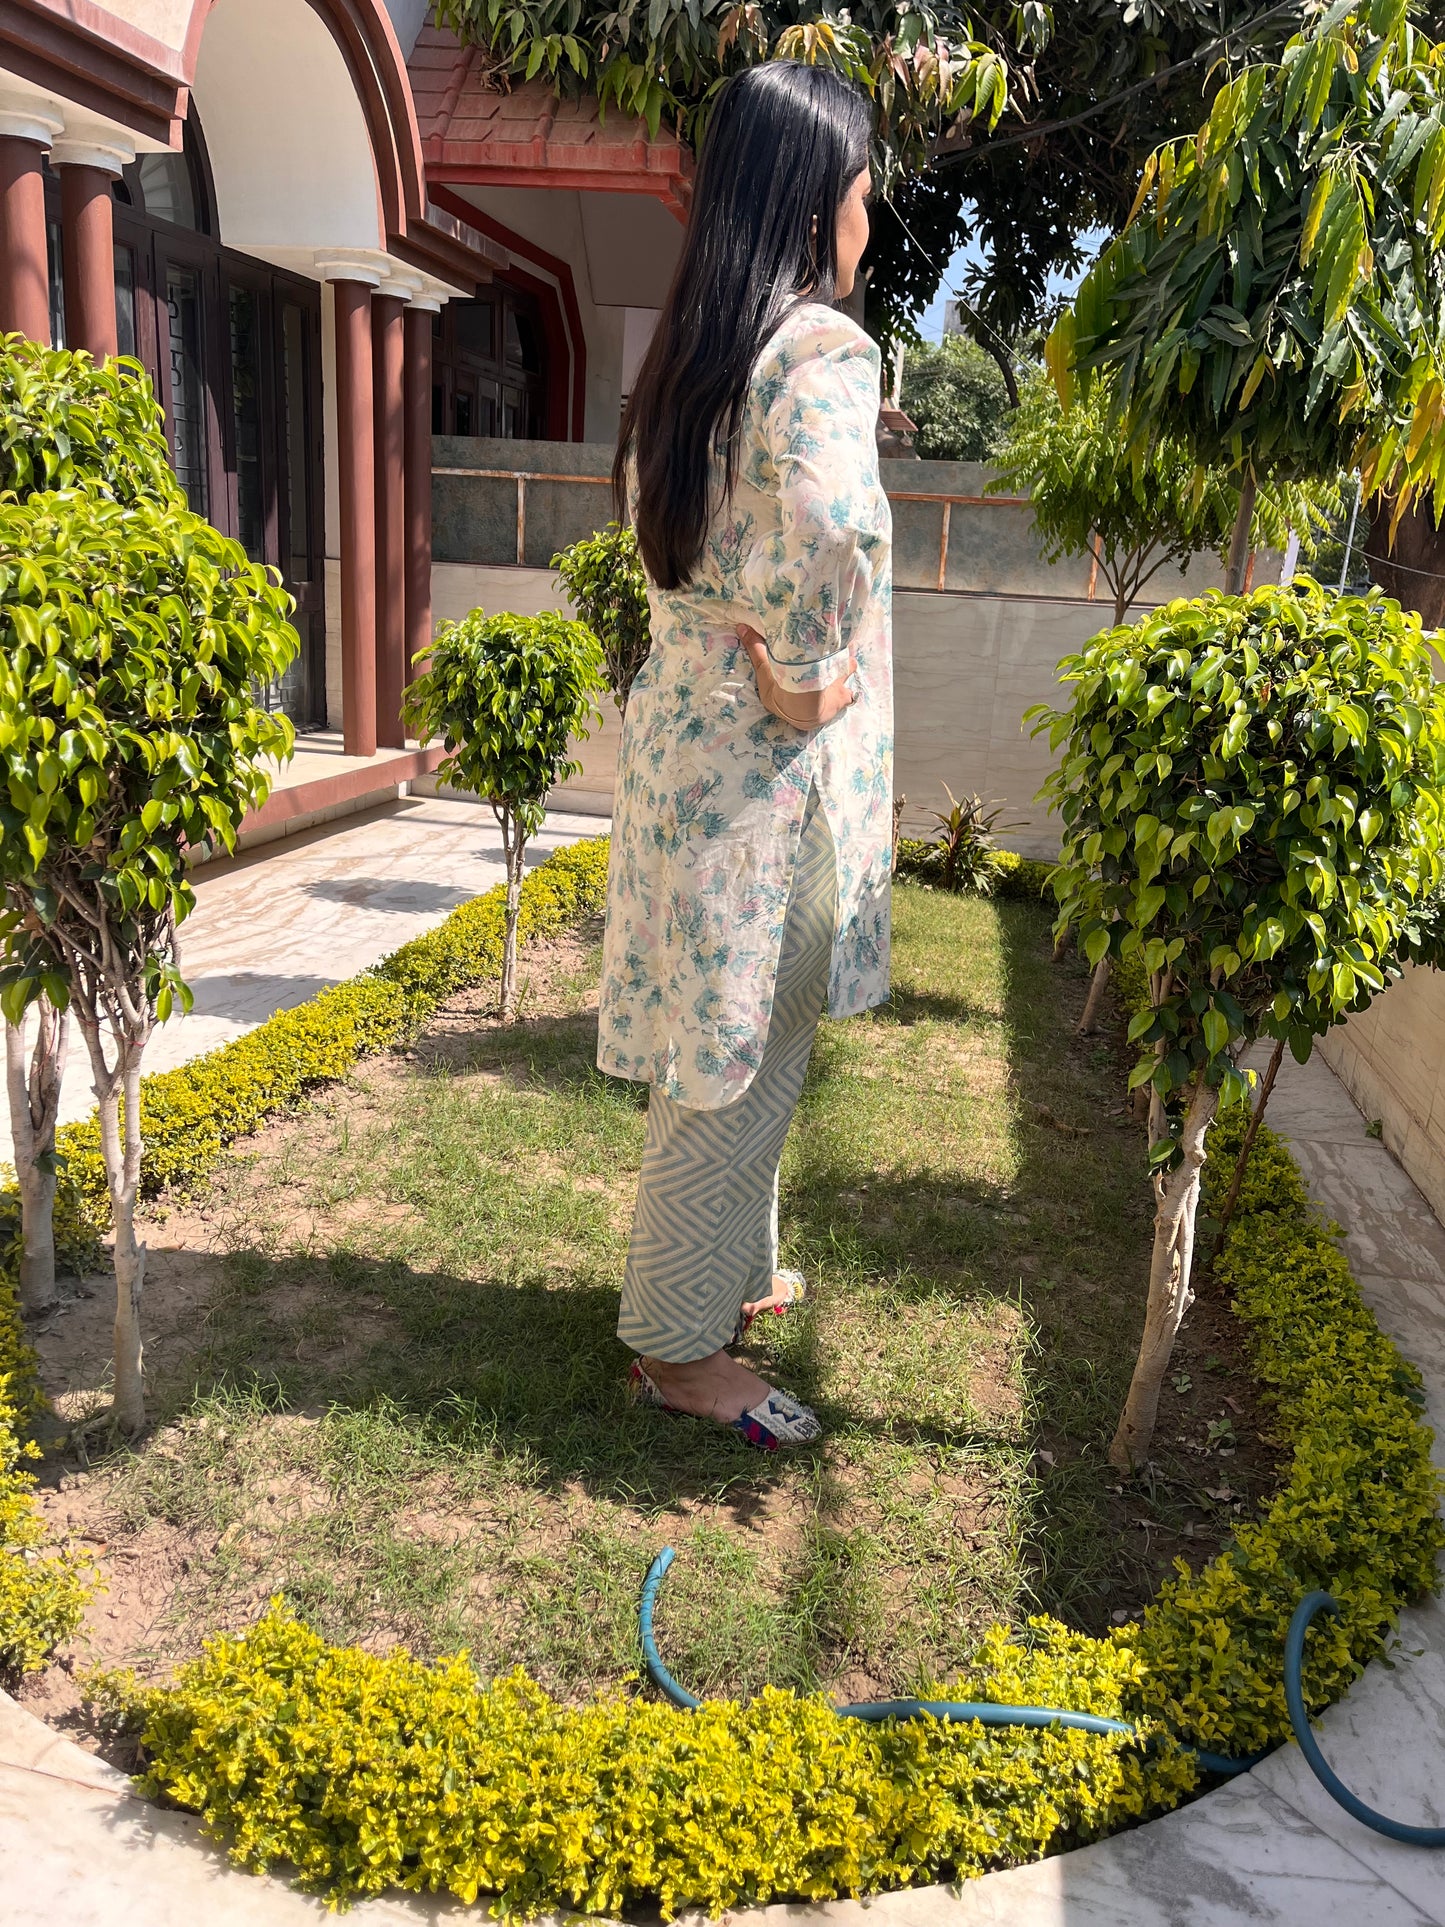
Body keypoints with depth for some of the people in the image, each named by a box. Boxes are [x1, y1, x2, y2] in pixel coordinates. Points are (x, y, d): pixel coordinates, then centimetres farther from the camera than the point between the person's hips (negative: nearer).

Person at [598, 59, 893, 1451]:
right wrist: (805, 681, -19)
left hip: (684, 729, 9)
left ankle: (727, 1271, 39)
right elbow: (824, 535, -34)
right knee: (745, 1058, 4)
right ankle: (680, 1346, 20)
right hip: (769, 766, -9)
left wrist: (750, 653, 10)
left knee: (719, 1044, 20)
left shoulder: (693, 355, 11)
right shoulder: (822, 351, -16)